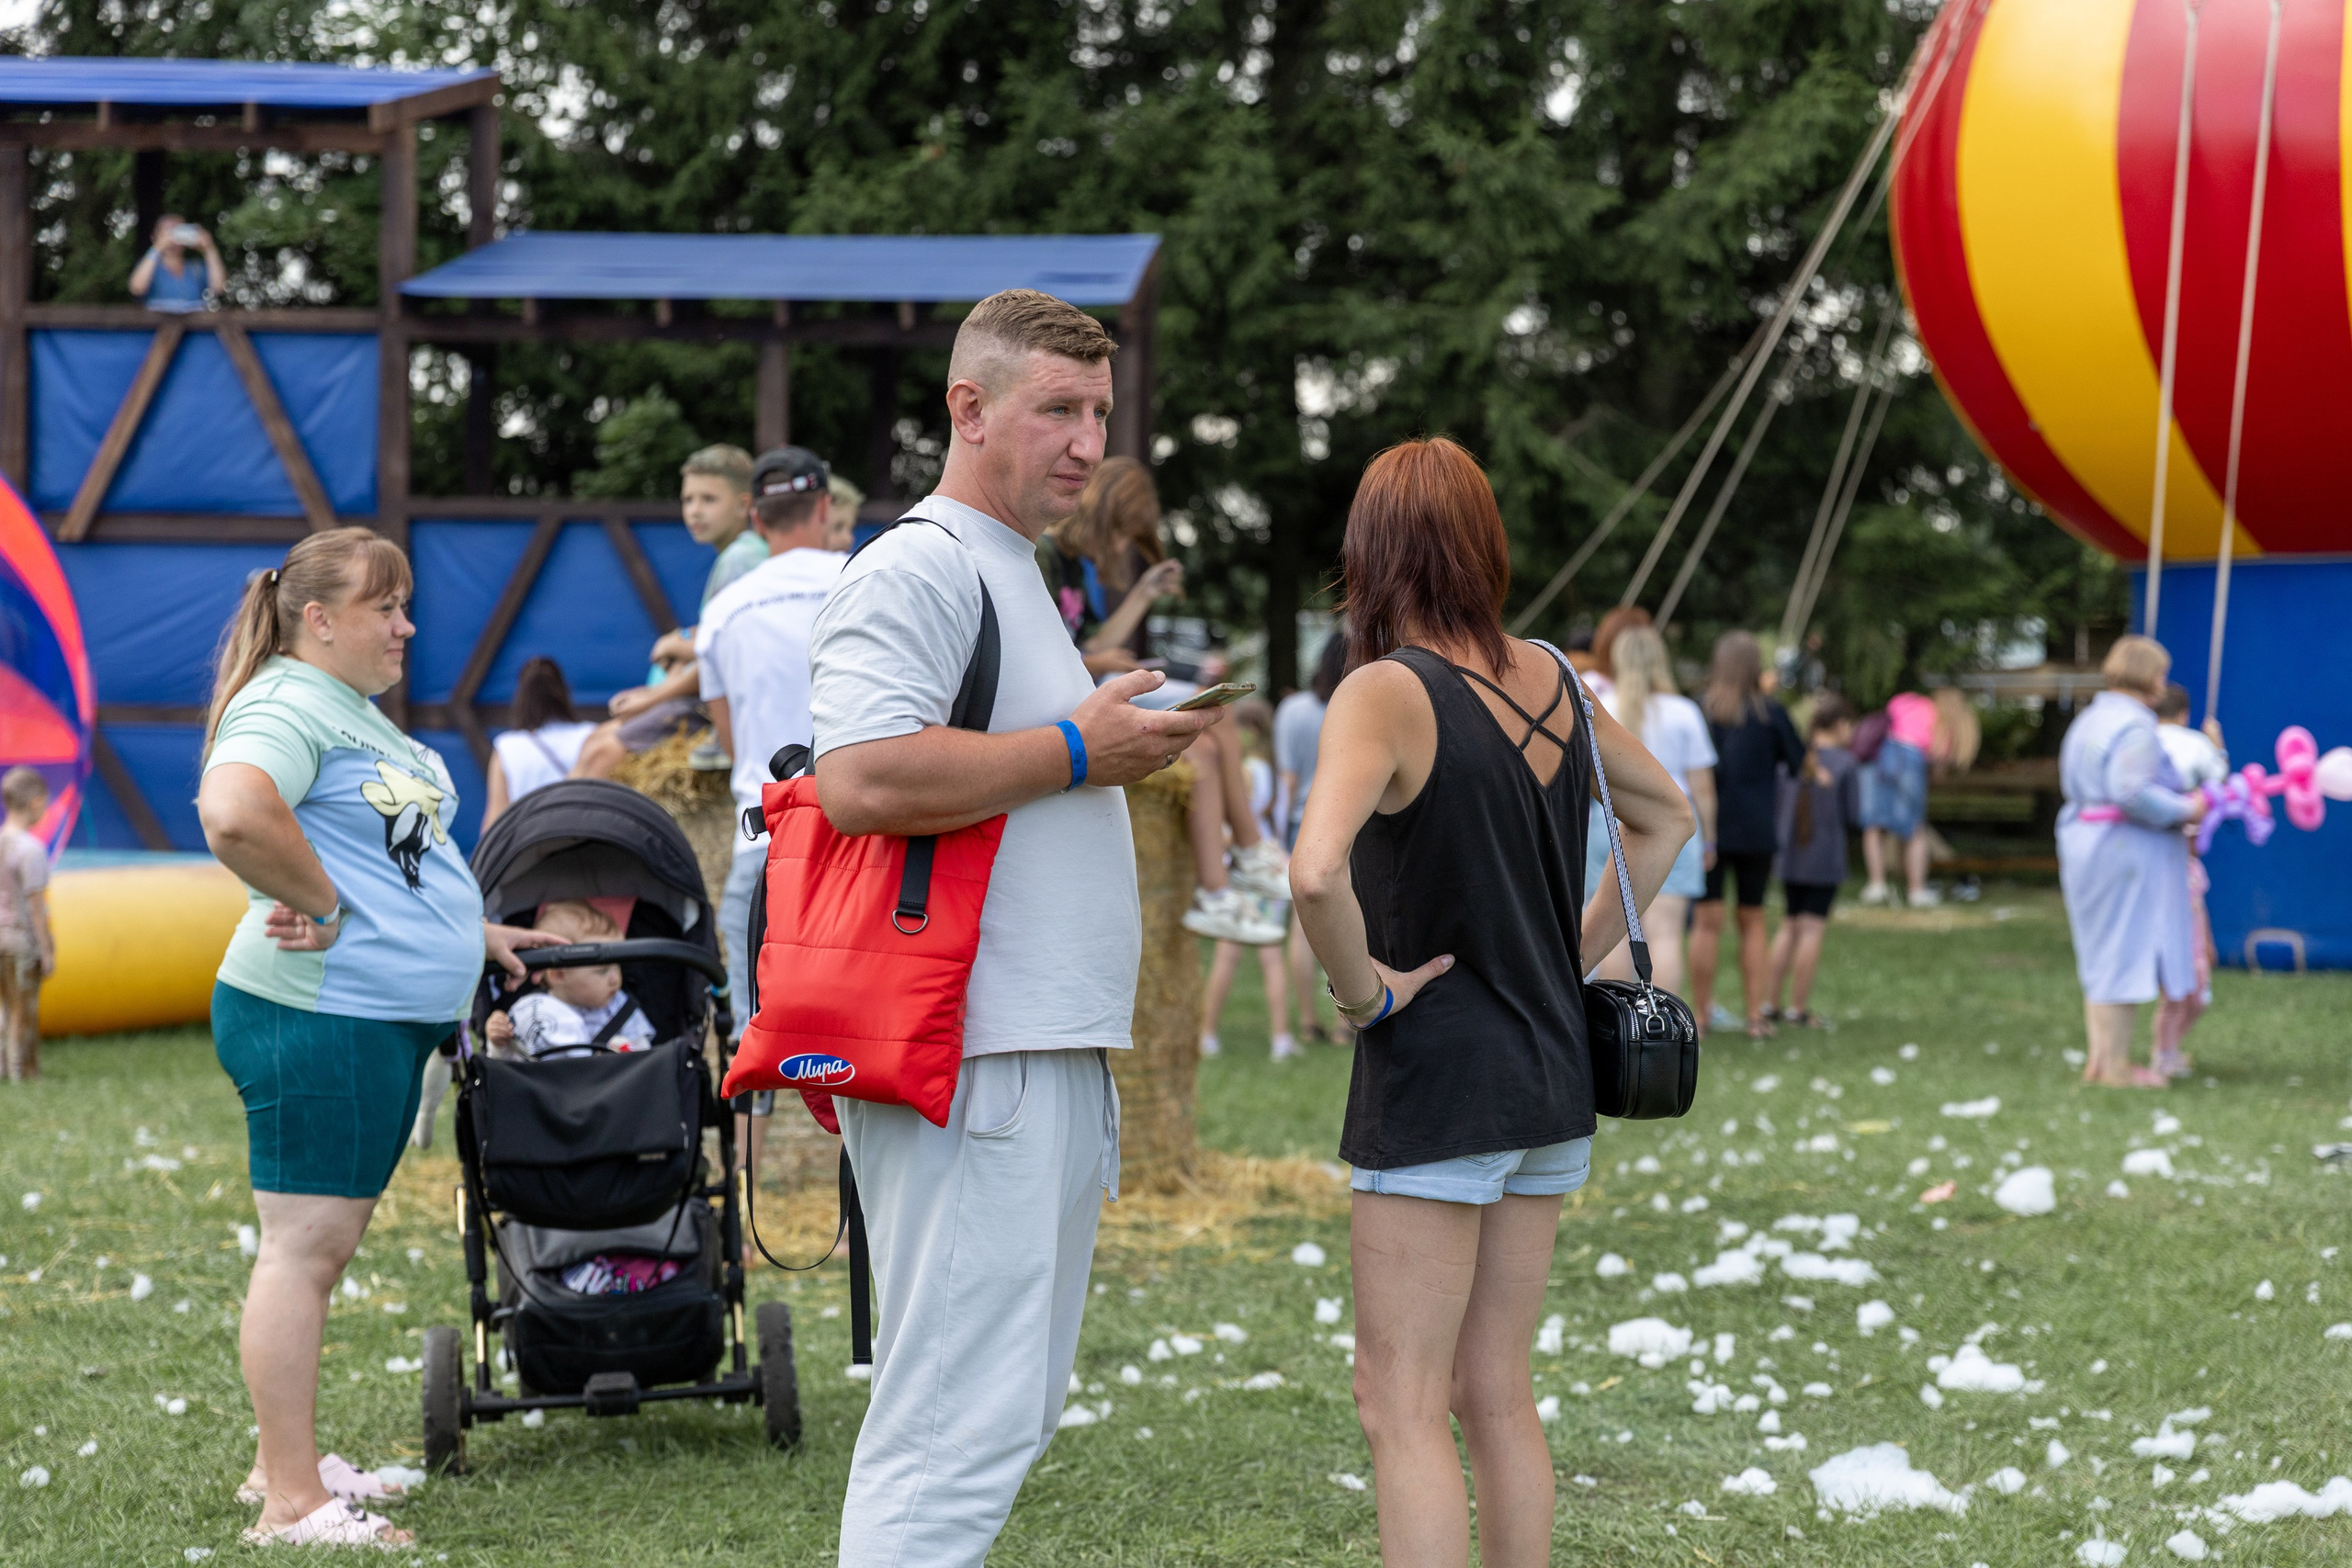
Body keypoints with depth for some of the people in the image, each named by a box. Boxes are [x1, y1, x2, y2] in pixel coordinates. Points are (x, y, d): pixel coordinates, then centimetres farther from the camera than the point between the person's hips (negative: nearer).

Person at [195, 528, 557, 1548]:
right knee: (304, 1244, -7)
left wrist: (470, 934, 30)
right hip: (315, 1017, -10)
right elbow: (233, 815, -32)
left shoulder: (361, 713, 21)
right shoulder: (285, 707, -13)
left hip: (390, 1015, 10)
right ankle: (291, 1502, -5)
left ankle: (286, 1462, 24)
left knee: (327, 1242, 15)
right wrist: (319, 907, -22)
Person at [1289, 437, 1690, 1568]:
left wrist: (1363, 991, -16)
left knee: (1400, 1404, -1)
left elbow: (1317, 872, -32)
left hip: (1435, 1083, -7)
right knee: (1495, 1396, 15)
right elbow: (1665, 817, 23)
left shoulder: (1388, 693, -15)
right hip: (1553, 1079, 7)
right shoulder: (1549, 681, 7)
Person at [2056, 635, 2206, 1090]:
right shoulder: (2135, 727, -17)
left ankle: (2098, 1058, 18)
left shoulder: (2090, 720, 13)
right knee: (2127, 953, -4)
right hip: (2127, 848, -10)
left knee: (2102, 955, 14)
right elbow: (2132, 791, -27)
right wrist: (2183, 811, -15)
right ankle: (2116, 1066, -1)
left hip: (2086, 843, 10)